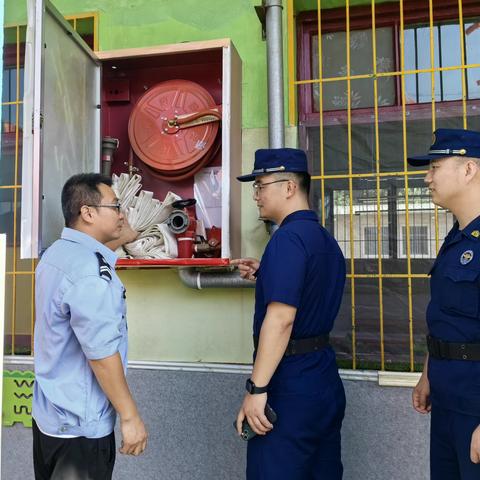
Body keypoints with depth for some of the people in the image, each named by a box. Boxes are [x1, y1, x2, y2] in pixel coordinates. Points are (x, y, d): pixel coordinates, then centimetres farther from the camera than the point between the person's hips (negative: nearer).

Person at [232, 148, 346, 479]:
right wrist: (265, 276, 13)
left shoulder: (289, 237, -18)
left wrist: (257, 389, -22)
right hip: (325, 379, 10)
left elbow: (281, 317, -25)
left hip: (290, 381, -10)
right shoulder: (325, 239, 12)